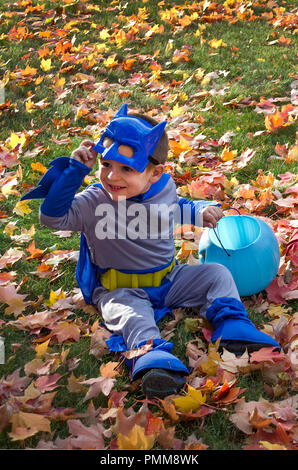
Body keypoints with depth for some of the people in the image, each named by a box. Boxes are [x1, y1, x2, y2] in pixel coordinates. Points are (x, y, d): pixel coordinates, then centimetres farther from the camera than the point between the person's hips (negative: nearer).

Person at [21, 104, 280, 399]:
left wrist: (202, 212, 7)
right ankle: (149, 352, -58)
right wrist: (75, 169, -27)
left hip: (168, 278, 5)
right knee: (128, 312, -37)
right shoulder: (93, 202, -14)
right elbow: (53, 217, -24)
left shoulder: (164, 189, -1)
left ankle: (232, 325, -12)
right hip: (120, 289, -5)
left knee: (216, 274, -1)